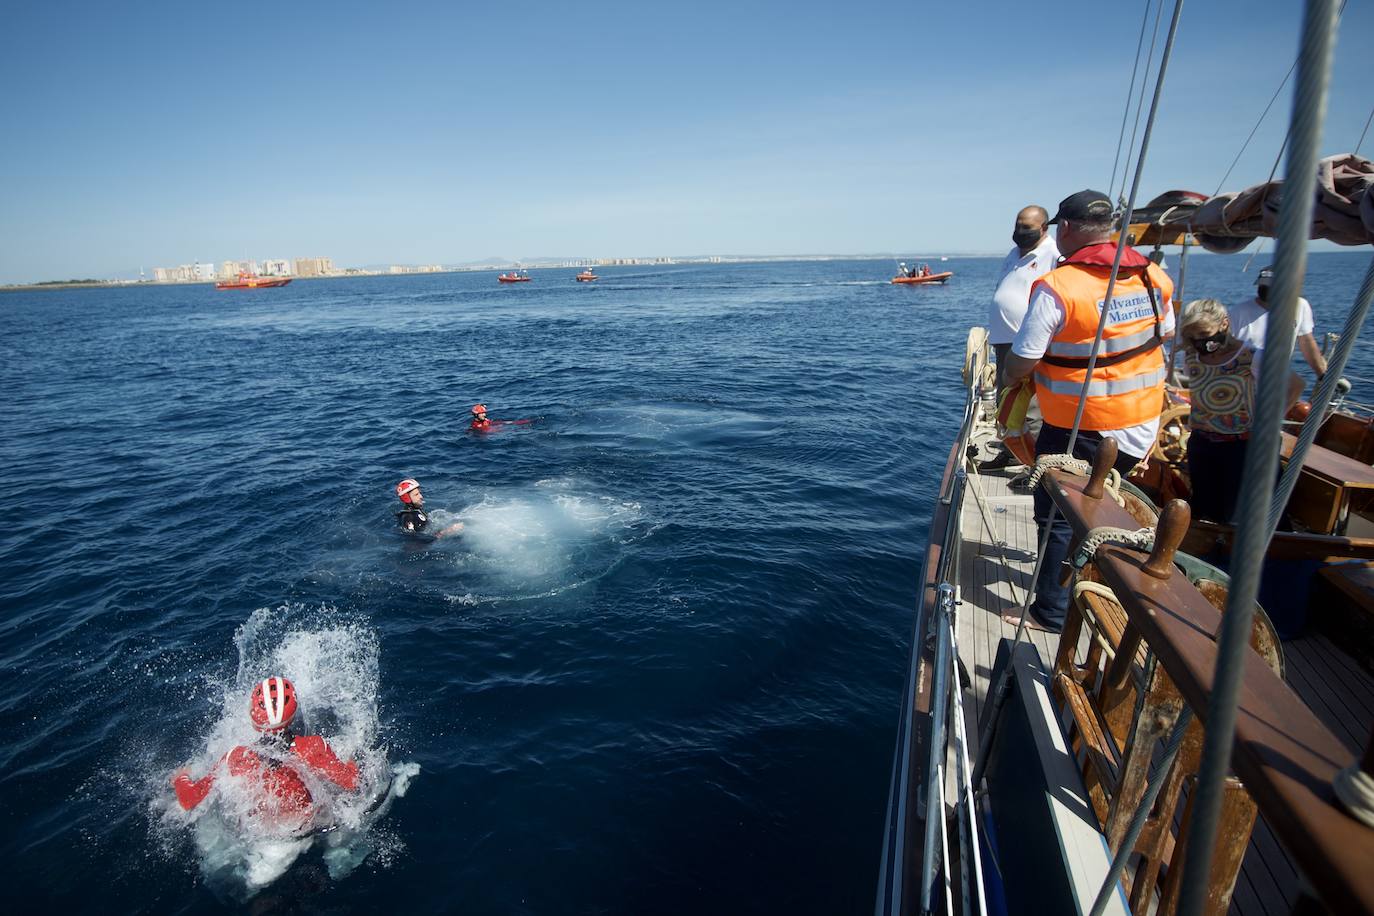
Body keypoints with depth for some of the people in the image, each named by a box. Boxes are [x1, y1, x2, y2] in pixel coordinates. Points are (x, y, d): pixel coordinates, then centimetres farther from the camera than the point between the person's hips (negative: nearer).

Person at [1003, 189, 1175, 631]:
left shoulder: (1057, 287, -21)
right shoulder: (1152, 275, 1)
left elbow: (1019, 366, -19)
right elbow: (1165, 335, 17)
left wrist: (1007, 377, 3)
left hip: (1078, 432, -7)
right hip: (1143, 427, 7)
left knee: (1058, 516, 8)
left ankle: (1054, 609, 19)